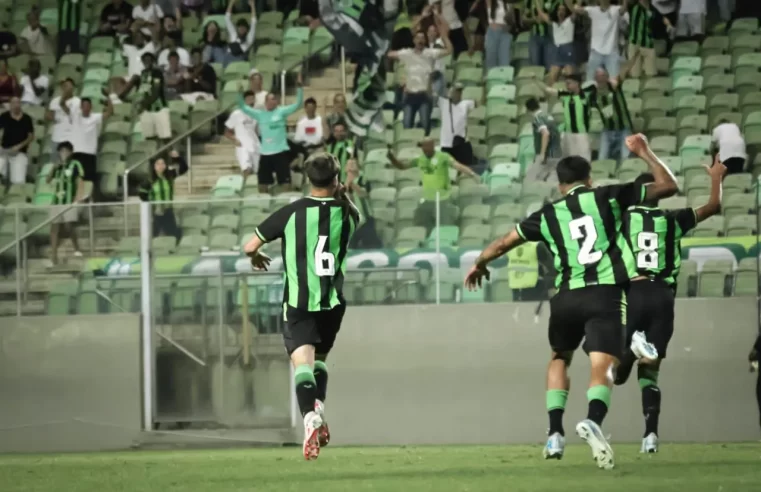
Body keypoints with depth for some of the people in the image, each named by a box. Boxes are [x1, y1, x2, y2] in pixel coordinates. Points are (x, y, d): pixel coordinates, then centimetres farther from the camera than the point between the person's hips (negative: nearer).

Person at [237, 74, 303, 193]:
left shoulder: (282, 112, -2)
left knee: (285, 180, -4)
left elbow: (298, 104, -11)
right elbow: (243, 107, 10)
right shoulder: (260, 114, 8)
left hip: (280, 151, -4)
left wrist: (299, 87, -22)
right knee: (263, 181, 11)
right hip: (265, 152, 4)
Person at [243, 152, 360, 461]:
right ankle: (319, 410, 3)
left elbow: (250, 246, 0)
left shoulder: (291, 213, -7)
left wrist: (256, 258, 20)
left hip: (299, 302, -3)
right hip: (333, 302, 3)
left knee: (303, 362, -11)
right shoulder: (347, 214, 0)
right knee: (320, 359, 23)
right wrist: (342, 197, 26)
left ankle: (310, 418, -33)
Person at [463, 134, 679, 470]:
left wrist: (479, 264, 42)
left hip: (567, 296, 2)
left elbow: (503, 243, 23)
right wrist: (644, 153, 26)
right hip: (607, 293, -2)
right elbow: (668, 186, 13)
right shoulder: (608, 197, 9)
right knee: (601, 369, -9)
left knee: (559, 358, 27)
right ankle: (593, 420, -41)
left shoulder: (548, 214, 14)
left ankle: (555, 434, 15)